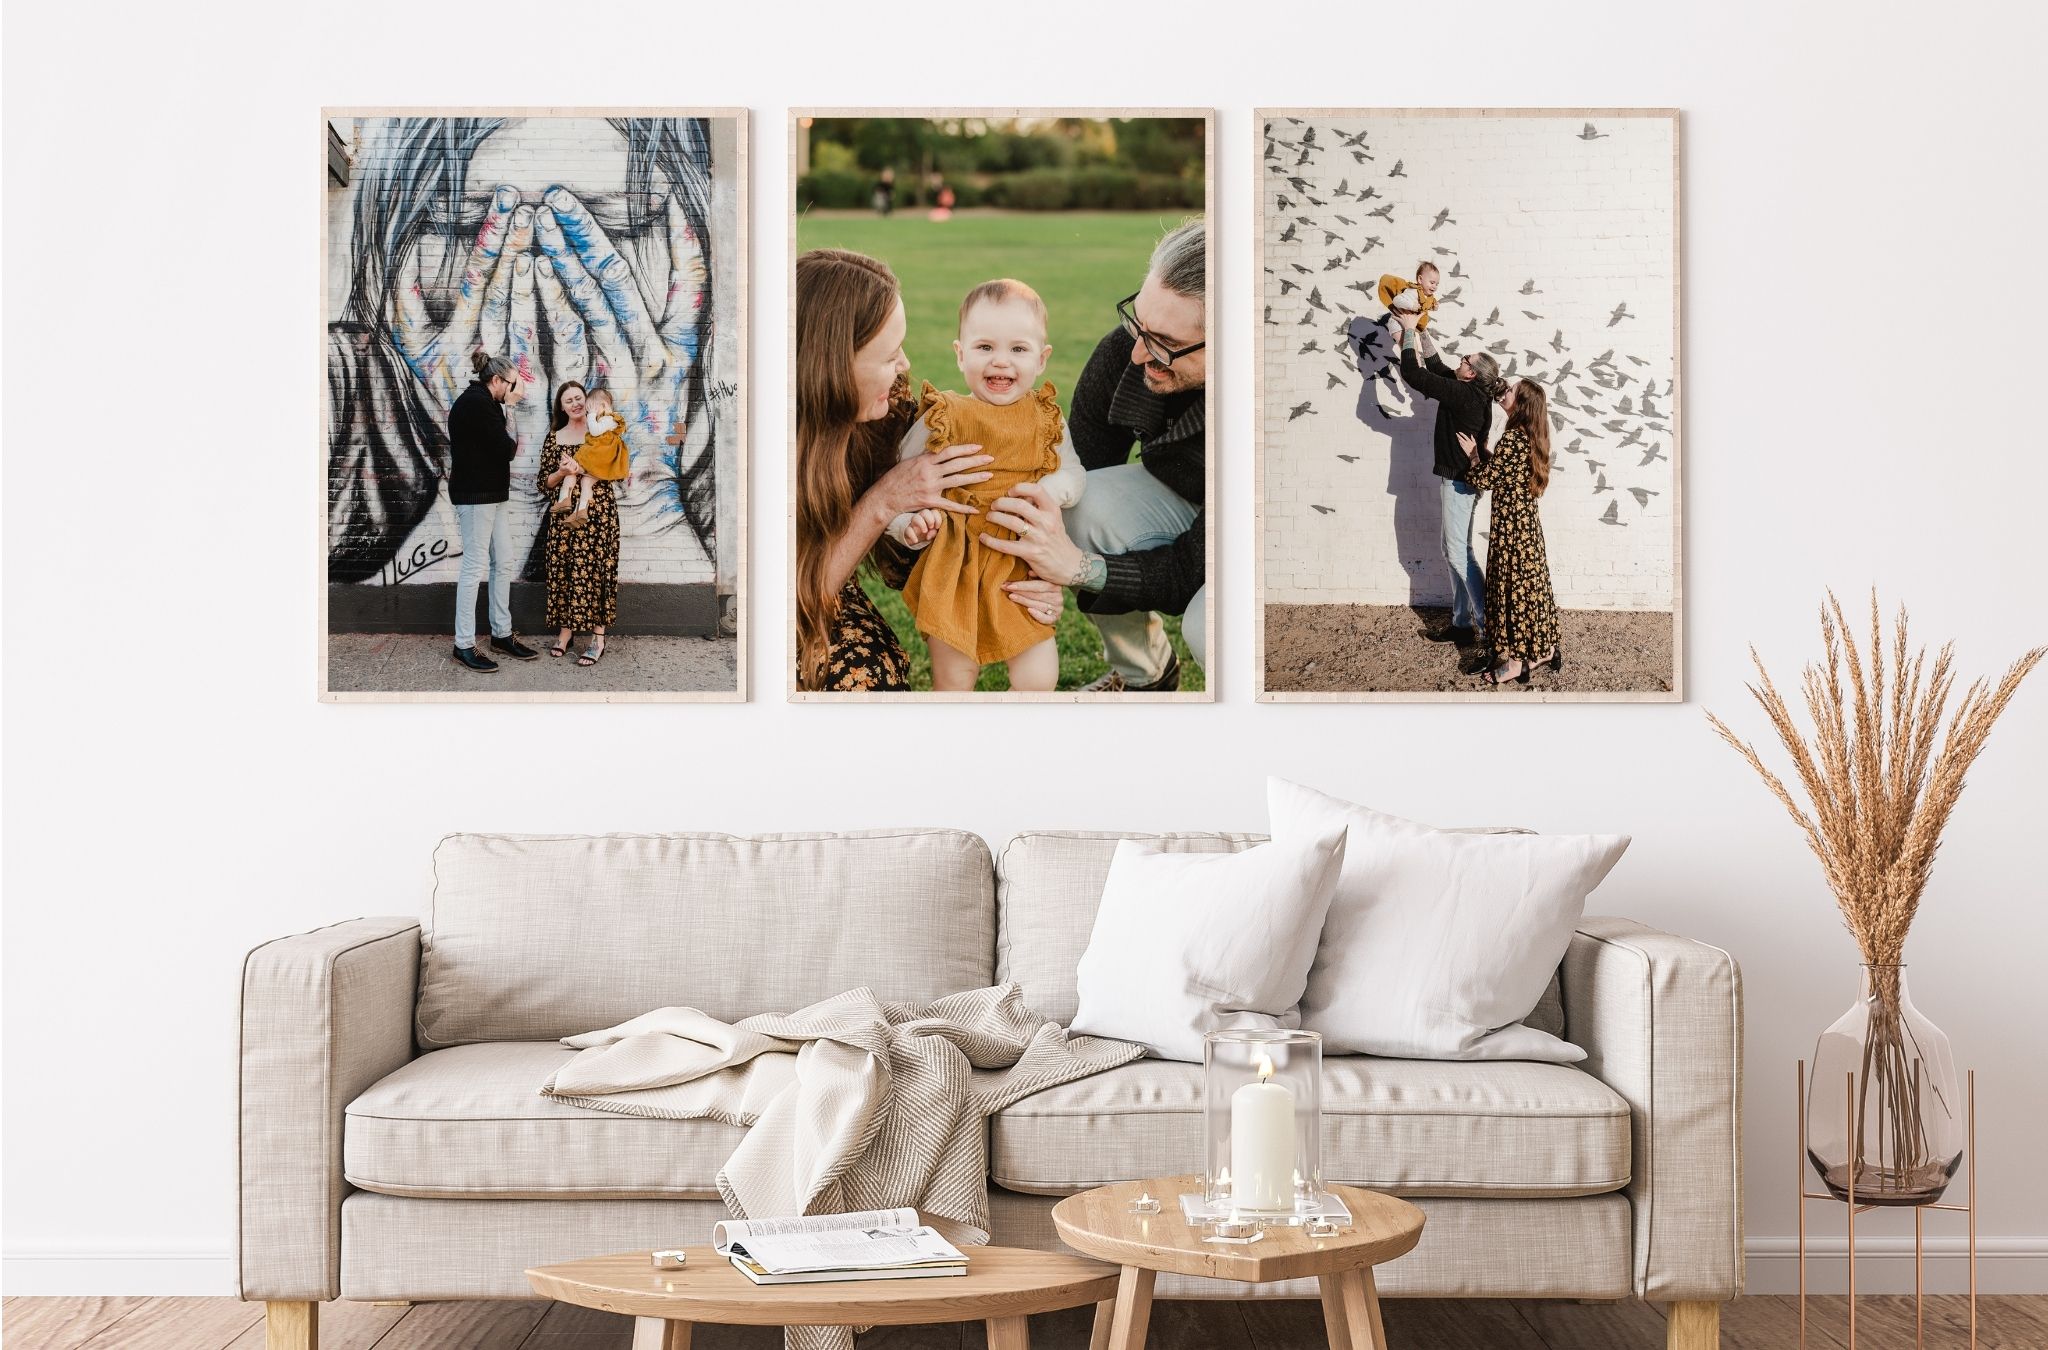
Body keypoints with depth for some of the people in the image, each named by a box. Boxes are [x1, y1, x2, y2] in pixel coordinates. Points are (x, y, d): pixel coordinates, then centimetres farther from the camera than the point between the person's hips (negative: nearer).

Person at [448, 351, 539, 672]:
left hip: (492, 494, 10)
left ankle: (502, 635, 19)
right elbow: (504, 449, -19)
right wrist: (513, 440, -1)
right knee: (475, 566, -7)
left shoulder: (482, 402, 17)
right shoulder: (477, 403, -16)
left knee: (504, 564, 12)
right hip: (476, 495, -10)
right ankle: (464, 646, -3)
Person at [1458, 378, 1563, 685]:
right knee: (1531, 584, 17)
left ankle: (1515, 663, 5)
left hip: (1511, 527, -9)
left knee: (1512, 588, -1)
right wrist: (1480, 453, 16)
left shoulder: (1512, 438, -20)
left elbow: (1484, 480, -15)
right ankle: (1544, 649, 26)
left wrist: (1472, 453, 1)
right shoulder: (1532, 438, 8)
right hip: (1528, 523, 9)